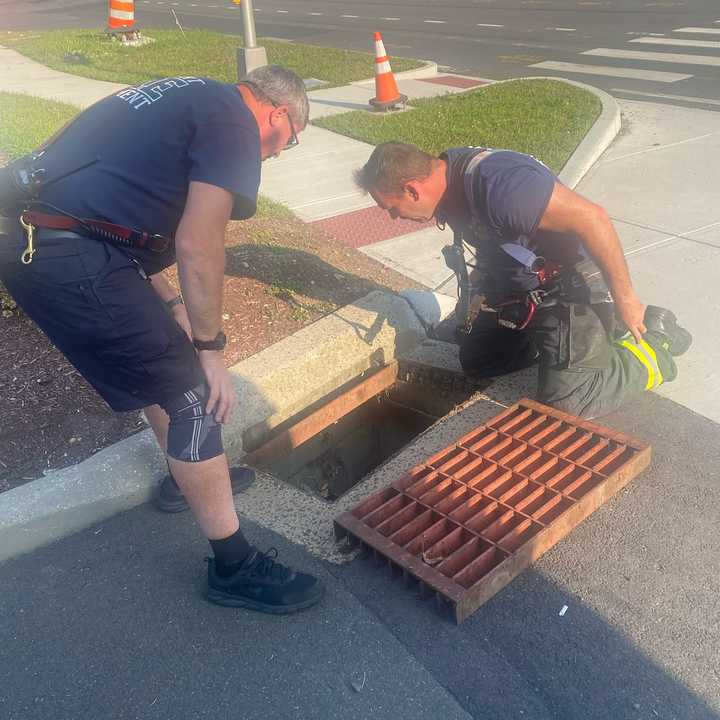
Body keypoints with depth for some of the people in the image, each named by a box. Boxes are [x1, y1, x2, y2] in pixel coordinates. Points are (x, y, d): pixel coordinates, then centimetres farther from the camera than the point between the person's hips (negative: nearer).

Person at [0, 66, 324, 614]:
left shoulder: (189, 98, 23)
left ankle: (188, 476, 45)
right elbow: (198, 246, -14)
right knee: (194, 395, -1)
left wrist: (168, 304, 20)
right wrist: (210, 349, -3)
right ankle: (235, 567, 11)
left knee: (161, 361, 25)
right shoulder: (234, 123, -5)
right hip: (73, 261, -10)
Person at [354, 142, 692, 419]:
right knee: (476, 360, 15)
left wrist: (625, 299, -25)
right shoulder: (445, 175, -5)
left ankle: (650, 348, 9)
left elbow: (590, 217, -33)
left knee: (562, 406, -12)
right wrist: (480, 295, 22)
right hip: (520, 286, 9)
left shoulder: (496, 183, -35)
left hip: (574, 288, -9)